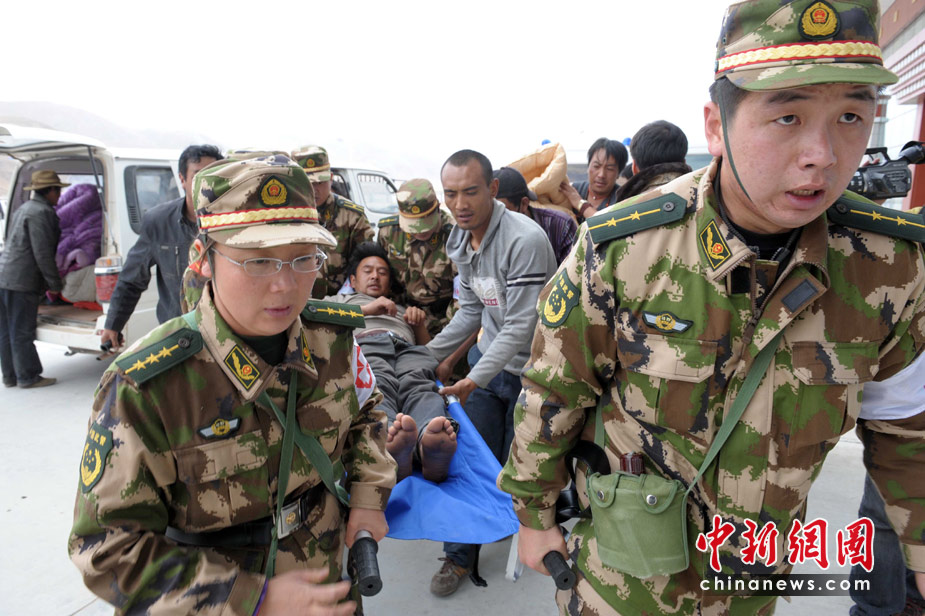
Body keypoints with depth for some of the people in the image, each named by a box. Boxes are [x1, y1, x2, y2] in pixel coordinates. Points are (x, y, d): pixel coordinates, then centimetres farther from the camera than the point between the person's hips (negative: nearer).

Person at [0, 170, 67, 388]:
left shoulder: (23, 209, 20)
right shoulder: (41, 212, -13)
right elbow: (42, 253, -18)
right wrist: (54, 284, -12)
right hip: (22, 281, -10)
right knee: (22, 332, -2)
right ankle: (28, 377, 7)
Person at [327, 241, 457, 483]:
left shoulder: (403, 310, 47)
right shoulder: (341, 300, 43)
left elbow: (429, 350, 34)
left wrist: (420, 324, 15)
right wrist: (366, 309, 9)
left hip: (409, 348, 2)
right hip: (362, 345, -1)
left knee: (419, 387, -37)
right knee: (378, 386, -40)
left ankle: (430, 445, -69)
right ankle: (390, 443, -71)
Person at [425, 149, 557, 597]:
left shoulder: (525, 240, -25)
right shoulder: (460, 241, 1)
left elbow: (521, 326, -25)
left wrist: (475, 379, -27)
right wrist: (428, 356, 7)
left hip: (528, 368, -6)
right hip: (487, 358, 7)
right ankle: (461, 555, 26)